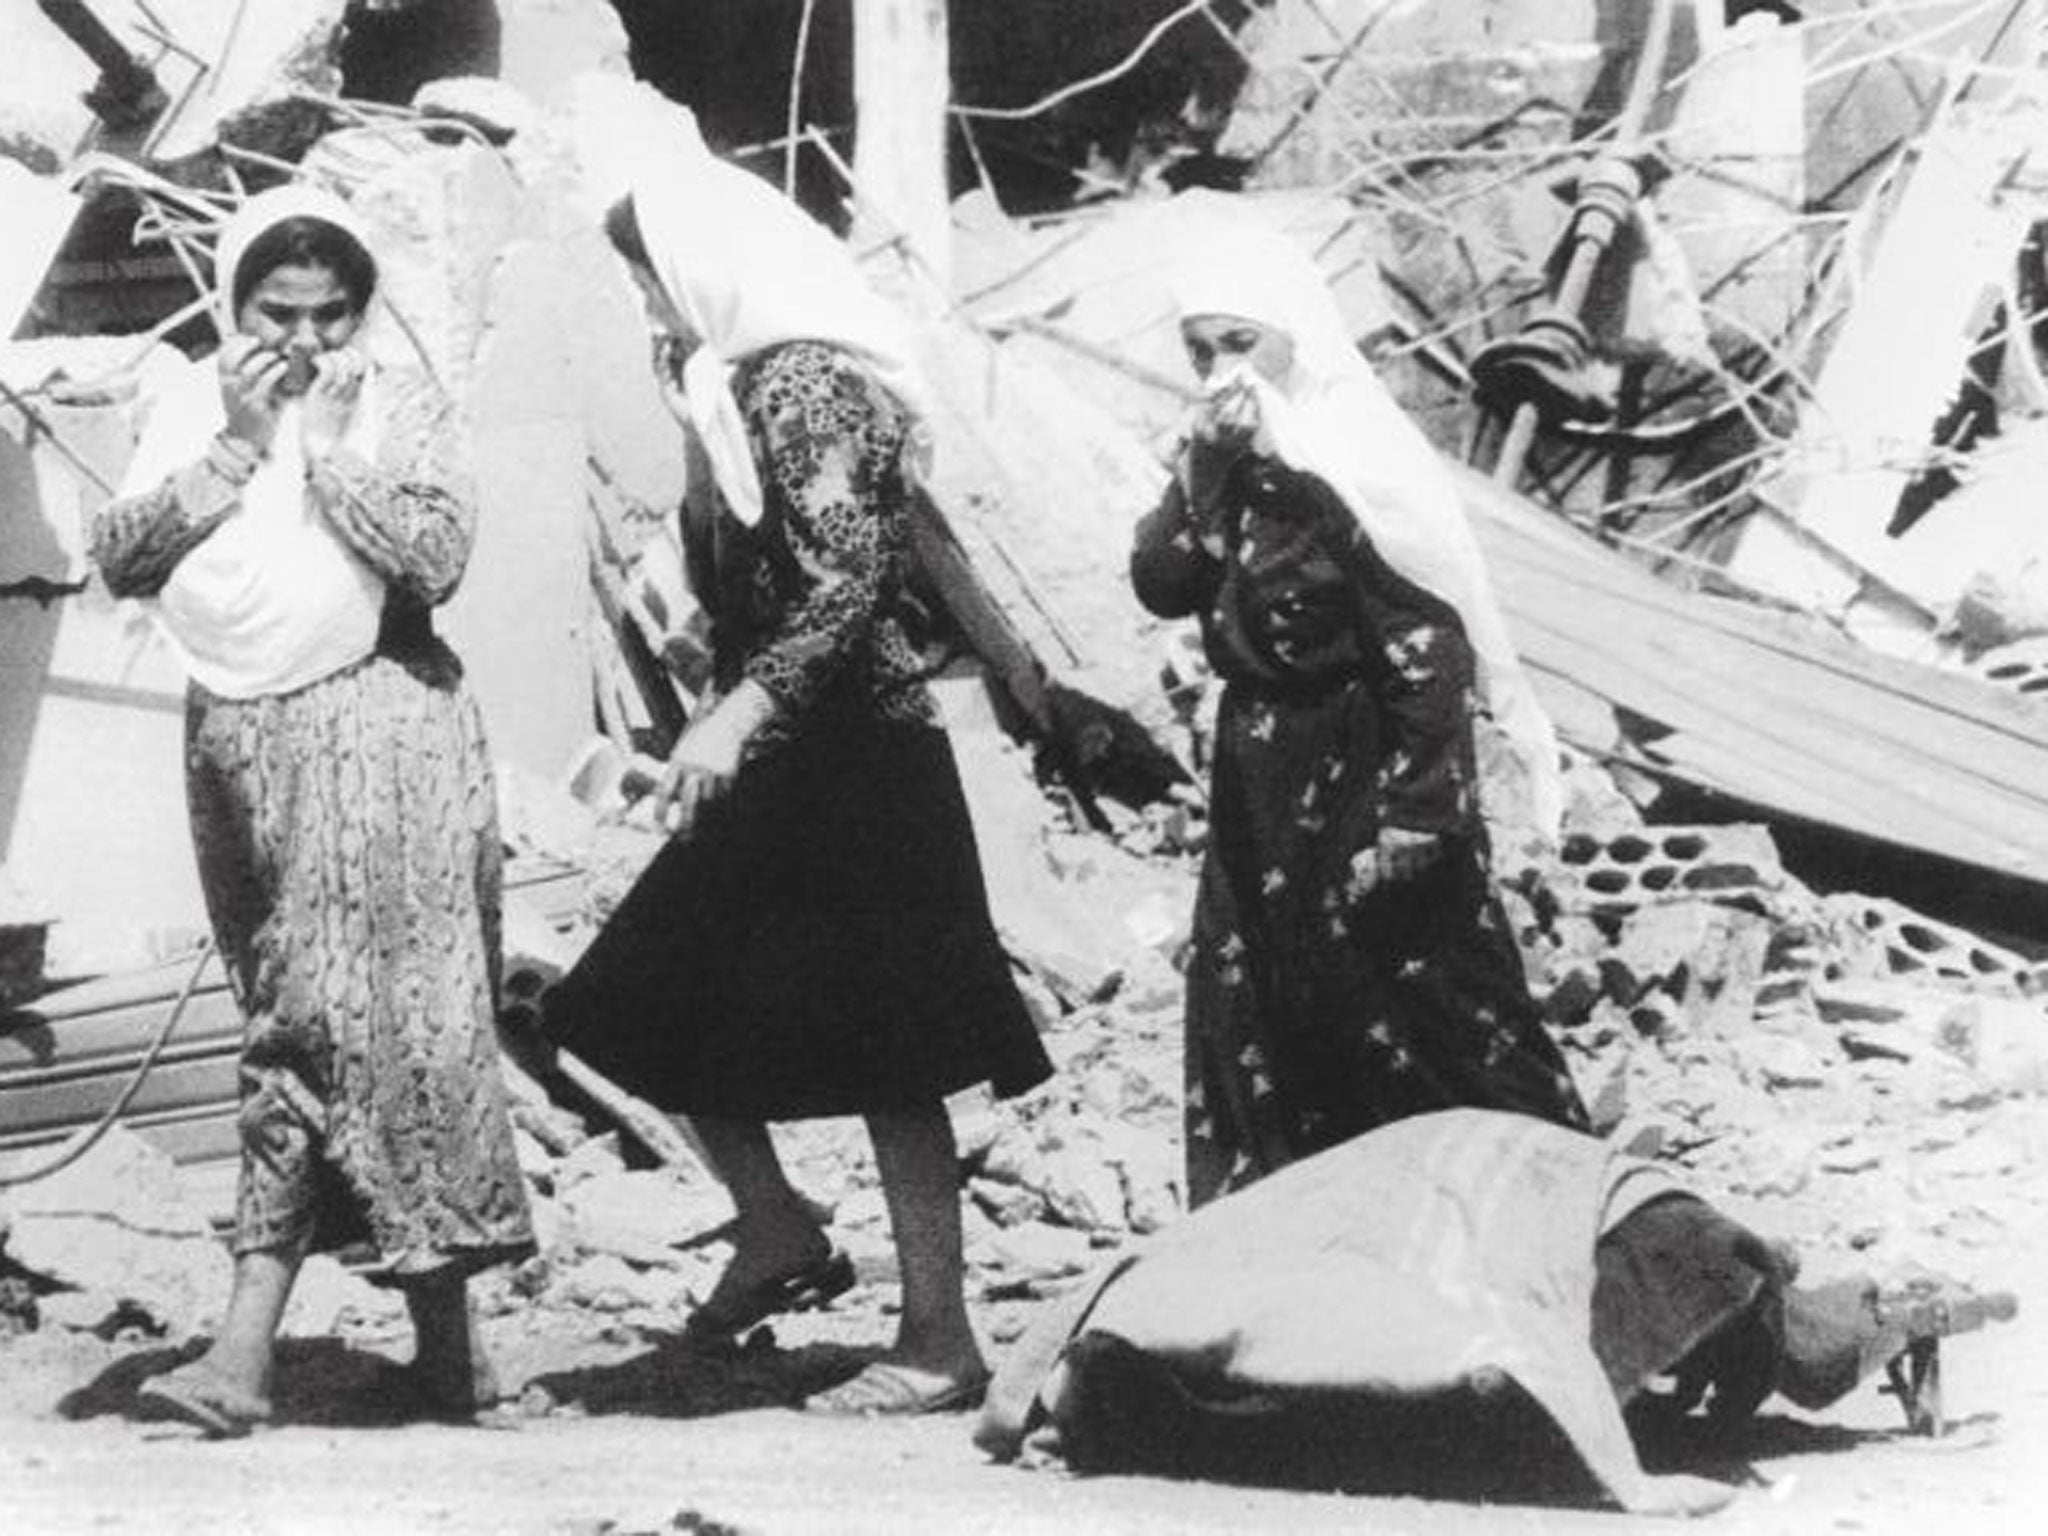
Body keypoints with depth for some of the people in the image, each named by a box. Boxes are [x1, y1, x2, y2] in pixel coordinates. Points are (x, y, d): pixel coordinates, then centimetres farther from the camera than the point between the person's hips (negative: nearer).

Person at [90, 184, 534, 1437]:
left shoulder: (402, 406, 0)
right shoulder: (193, 411, 10)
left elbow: (436, 557, -14)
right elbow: (121, 559, -1)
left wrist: (330, 442, -13)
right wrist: (232, 449, -8)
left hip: (375, 723, -5)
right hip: (235, 732, 5)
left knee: (322, 1017, -11)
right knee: (299, 1016, 6)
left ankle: (249, 1344, -11)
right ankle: (445, 1337, 14)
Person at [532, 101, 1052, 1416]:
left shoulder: (803, 385, -16)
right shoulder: (746, 384, 14)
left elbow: (848, 584, -25)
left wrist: (737, 716, -30)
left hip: (857, 763, -10)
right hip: (781, 768, 10)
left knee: (883, 1058, -6)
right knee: (653, 1006, 11)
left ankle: (941, 1344, 1)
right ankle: (778, 1233, 24)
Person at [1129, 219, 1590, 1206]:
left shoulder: (1355, 468, -18)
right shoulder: (1227, 462, 6)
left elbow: (1429, 649, -19)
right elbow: (1160, 587, -3)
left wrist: (1409, 818, -19)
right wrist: (1204, 475, -17)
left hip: (1365, 780, -8)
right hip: (1263, 789, 8)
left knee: (1414, 1023, -1)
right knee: (1252, 1026, 12)